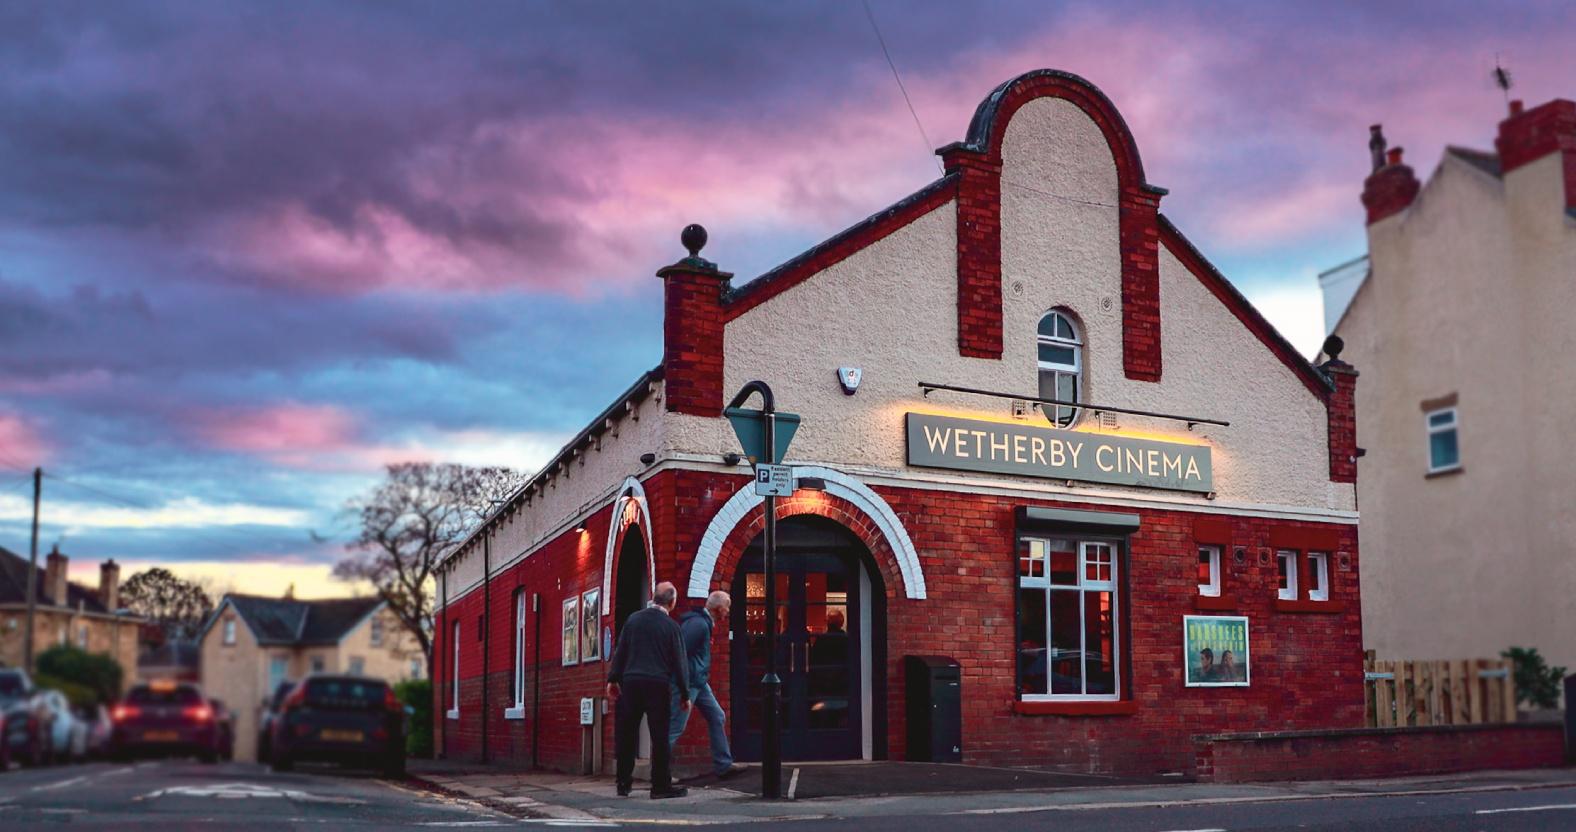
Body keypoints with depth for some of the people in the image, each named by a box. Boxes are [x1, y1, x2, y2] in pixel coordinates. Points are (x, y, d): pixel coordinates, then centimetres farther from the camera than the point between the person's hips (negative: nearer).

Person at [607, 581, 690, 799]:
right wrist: (684, 694, 5)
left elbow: (620, 652, 9)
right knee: (660, 737, 1)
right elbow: (678, 661, -1)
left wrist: (613, 679, 16)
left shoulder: (633, 619, 6)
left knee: (627, 735, 10)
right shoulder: (671, 626, -3)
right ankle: (661, 786, 2)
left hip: (631, 683, 4)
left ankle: (623, 784, 16)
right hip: (658, 685, -4)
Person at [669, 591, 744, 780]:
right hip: (688, 683, -11)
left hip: (699, 682, 11)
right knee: (676, 727, -6)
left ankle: (723, 765, 16)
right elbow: (680, 652, -24)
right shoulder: (698, 624, -20)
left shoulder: (705, 623, 12)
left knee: (717, 717, 12)